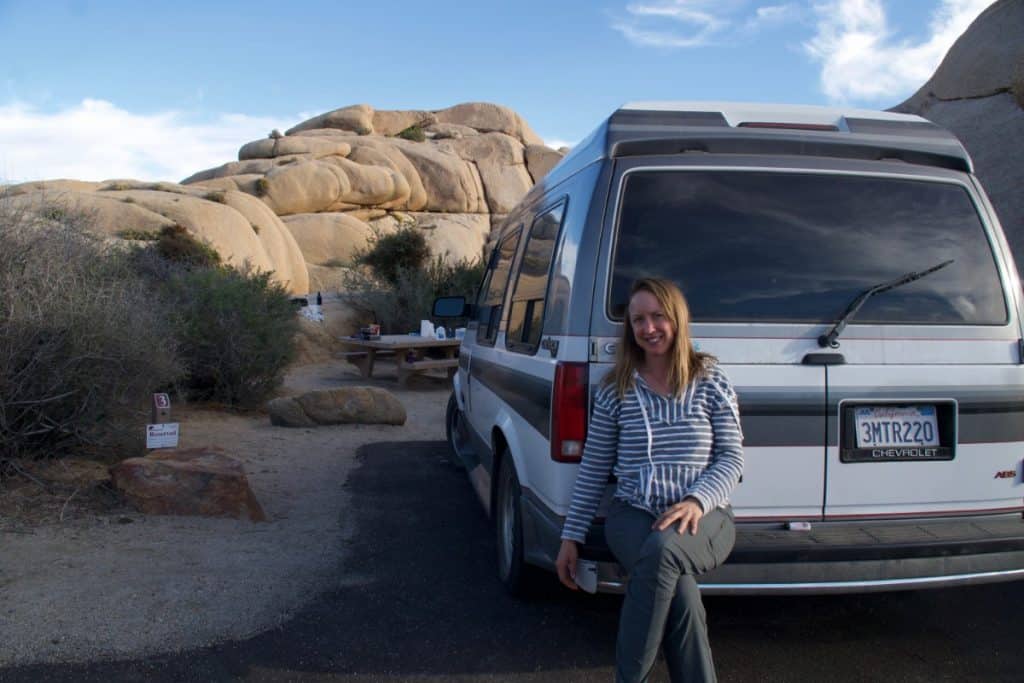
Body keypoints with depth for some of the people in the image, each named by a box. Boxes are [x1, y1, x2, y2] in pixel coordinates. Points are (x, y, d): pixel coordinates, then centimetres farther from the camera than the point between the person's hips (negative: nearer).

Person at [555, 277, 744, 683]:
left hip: (704, 518, 0)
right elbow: (592, 471, 9)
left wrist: (697, 501, -17)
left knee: (663, 550, -37)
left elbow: (732, 458, 2)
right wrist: (571, 536, 7)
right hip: (633, 515, 1)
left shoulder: (710, 381, 4)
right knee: (677, 586, -33)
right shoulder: (616, 390, 6)